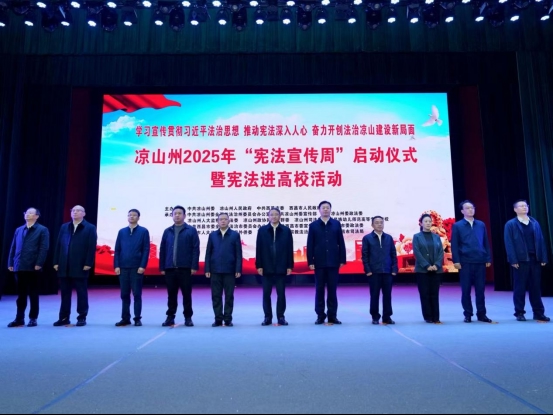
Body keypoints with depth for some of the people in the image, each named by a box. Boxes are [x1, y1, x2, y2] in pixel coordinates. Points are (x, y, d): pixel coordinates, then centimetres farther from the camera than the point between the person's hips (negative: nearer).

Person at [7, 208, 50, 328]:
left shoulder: (42, 230, 0)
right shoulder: (18, 230, 17)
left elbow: (44, 248, -8)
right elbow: (13, 248, 15)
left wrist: (38, 264, -16)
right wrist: (10, 263, 6)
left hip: (33, 267, -5)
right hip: (19, 267, 5)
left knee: (33, 294, 3)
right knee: (21, 295, 9)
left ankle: (33, 319, 12)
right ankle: (19, 319, 16)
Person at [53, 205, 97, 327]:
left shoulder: (90, 228, 0)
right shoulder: (64, 227, 14)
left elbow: (92, 247, -6)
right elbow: (58, 245, 11)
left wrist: (88, 263, -13)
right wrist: (56, 262, 4)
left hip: (80, 266, -4)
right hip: (64, 267, 4)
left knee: (81, 292, 3)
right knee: (65, 293, 9)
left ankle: (82, 318, 10)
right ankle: (64, 318, 17)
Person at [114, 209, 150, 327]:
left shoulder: (144, 231, 1)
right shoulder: (122, 232, 11)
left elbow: (146, 250, -4)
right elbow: (117, 250, 9)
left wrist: (142, 266, -11)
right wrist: (116, 265, 0)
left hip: (137, 268, -3)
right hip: (123, 267, 3)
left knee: (137, 294, 1)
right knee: (124, 294, 8)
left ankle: (137, 318, 9)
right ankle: (125, 318, 16)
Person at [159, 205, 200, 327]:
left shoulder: (191, 230, 2)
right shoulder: (167, 231, 11)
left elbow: (195, 249, -3)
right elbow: (162, 250, 11)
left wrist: (194, 266, -9)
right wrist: (162, 267, 5)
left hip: (185, 268, -3)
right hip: (170, 268, 3)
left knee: (186, 294, 3)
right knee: (171, 294, 9)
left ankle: (188, 317, 13)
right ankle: (170, 317, 18)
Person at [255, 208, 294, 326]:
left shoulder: (286, 230, 2)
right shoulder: (262, 230, 3)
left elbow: (289, 249, 2)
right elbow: (259, 249, 2)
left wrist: (289, 266, -2)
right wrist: (259, 265, -3)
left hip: (281, 268, 0)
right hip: (266, 267, 1)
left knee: (281, 294, 5)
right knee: (266, 294, 6)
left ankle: (281, 317, 15)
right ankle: (267, 317, 16)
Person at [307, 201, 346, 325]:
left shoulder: (336, 224, 7)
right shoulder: (313, 225, 4)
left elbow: (341, 243, 5)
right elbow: (310, 245, 2)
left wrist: (342, 260, 0)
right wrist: (310, 261, -4)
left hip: (333, 262, 0)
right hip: (319, 262, 0)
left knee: (332, 290, 5)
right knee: (320, 290, 5)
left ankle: (332, 316, 12)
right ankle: (320, 315, 13)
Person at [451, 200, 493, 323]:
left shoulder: (481, 225, 11)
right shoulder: (457, 226, 2)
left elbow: (486, 243, 11)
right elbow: (454, 245, -2)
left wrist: (488, 258, 5)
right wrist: (456, 260, -9)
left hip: (480, 261, 3)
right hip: (465, 262, -2)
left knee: (480, 289, 6)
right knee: (466, 289, 3)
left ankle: (481, 314, 16)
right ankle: (468, 314, 13)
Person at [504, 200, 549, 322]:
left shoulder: (535, 223, 12)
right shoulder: (510, 224, 0)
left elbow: (541, 241, 9)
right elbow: (509, 244, -6)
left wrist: (543, 258, 2)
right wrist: (513, 260, -13)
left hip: (535, 259, 4)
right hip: (520, 260, -3)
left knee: (536, 287, 8)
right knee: (520, 288, 2)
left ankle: (539, 313, 16)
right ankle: (519, 313, 10)